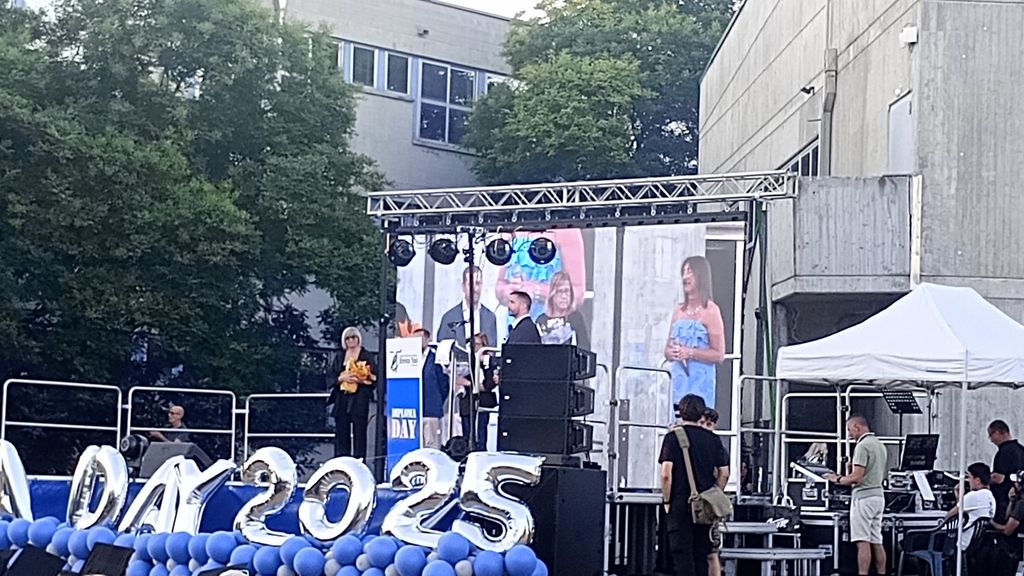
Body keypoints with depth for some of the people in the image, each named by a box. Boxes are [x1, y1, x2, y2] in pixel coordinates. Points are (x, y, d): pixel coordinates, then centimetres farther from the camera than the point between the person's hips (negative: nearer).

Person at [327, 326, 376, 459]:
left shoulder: (366, 356, 4)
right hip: (342, 397, 4)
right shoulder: (340, 357, 16)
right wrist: (342, 378, -8)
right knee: (341, 431, 1)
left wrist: (359, 379, -16)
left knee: (359, 430, -7)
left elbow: (373, 377, -2)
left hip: (360, 397, -4)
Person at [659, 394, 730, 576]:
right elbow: (724, 474, 6)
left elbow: (666, 474, -13)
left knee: (682, 554, -3)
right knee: (702, 555, 12)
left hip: (680, 503, -4)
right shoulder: (713, 439, 6)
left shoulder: (673, 437, -6)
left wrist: (667, 501, -2)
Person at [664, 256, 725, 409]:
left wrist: (690, 353, -16)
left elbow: (719, 354, -7)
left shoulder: (710, 311, -3)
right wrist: (671, 352, -3)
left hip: (700, 381, -6)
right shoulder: (679, 311, 15)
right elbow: (667, 350, 20)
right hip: (679, 380, 6)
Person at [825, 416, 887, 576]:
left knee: (863, 542, -9)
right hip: (878, 495, 9)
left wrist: (837, 479, -4)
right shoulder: (880, 445, 16)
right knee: (876, 541, 10)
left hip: (864, 496, -9)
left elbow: (857, 476, -21)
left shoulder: (863, 446, -14)